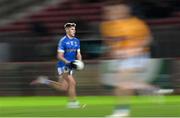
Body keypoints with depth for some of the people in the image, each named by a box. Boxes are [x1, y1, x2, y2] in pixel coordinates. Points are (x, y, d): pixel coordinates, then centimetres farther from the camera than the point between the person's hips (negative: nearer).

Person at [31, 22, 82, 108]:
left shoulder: (76, 41, 9)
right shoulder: (63, 41, -12)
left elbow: (78, 54, 13)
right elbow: (59, 56, -15)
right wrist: (68, 62, -29)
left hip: (70, 67, 7)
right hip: (63, 66, -7)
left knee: (63, 87, 7)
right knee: (72, 82, -18)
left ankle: (45, 81, 22)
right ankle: (72, 102, -7)